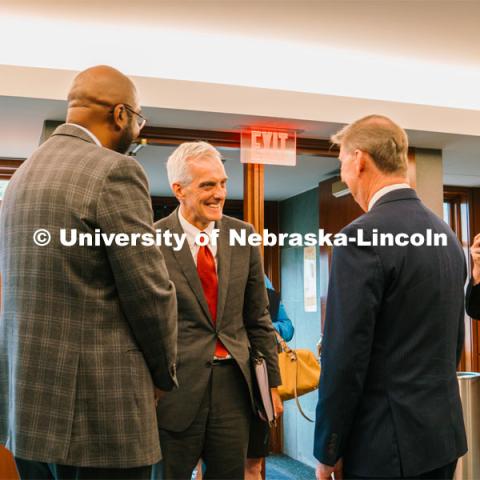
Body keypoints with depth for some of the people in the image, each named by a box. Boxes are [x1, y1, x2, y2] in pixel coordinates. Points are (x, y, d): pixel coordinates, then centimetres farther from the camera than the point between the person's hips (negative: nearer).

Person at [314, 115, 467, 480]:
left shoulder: (362, 238, -19)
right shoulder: (447, 235, 7)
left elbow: (345, 357, -19)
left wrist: (328, 450, -8)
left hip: (388, 443, -8)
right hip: (445, 432, 8)